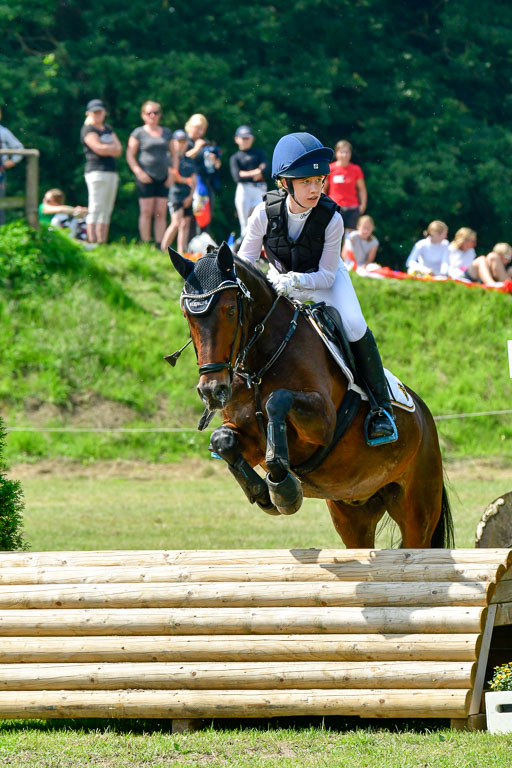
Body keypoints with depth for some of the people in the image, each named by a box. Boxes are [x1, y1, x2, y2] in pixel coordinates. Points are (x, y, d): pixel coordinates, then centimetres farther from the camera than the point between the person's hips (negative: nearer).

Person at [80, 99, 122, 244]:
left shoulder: (107, 129, 21)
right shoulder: (88, 129, -2)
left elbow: (118, 150, 12)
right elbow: (99, 149, -15)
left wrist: (106, 148, -7)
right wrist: (113, 147, 1)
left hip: (112, 172, 8)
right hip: (97, 171, -8)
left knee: (106, 211, 5)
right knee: (96, 209, -11)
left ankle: (103, 242, 5)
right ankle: (92, 242, -14)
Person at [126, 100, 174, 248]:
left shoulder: (166, 133, 15)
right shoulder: (138, 133, 3)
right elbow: (130, 155, -1)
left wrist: (172, 173, 5)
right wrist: (139, 172, -12)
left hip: (163, 178, 4)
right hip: (146, 176, -4)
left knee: (161, 213, 1)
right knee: (146, 212, -6)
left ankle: (159, 246, 2)